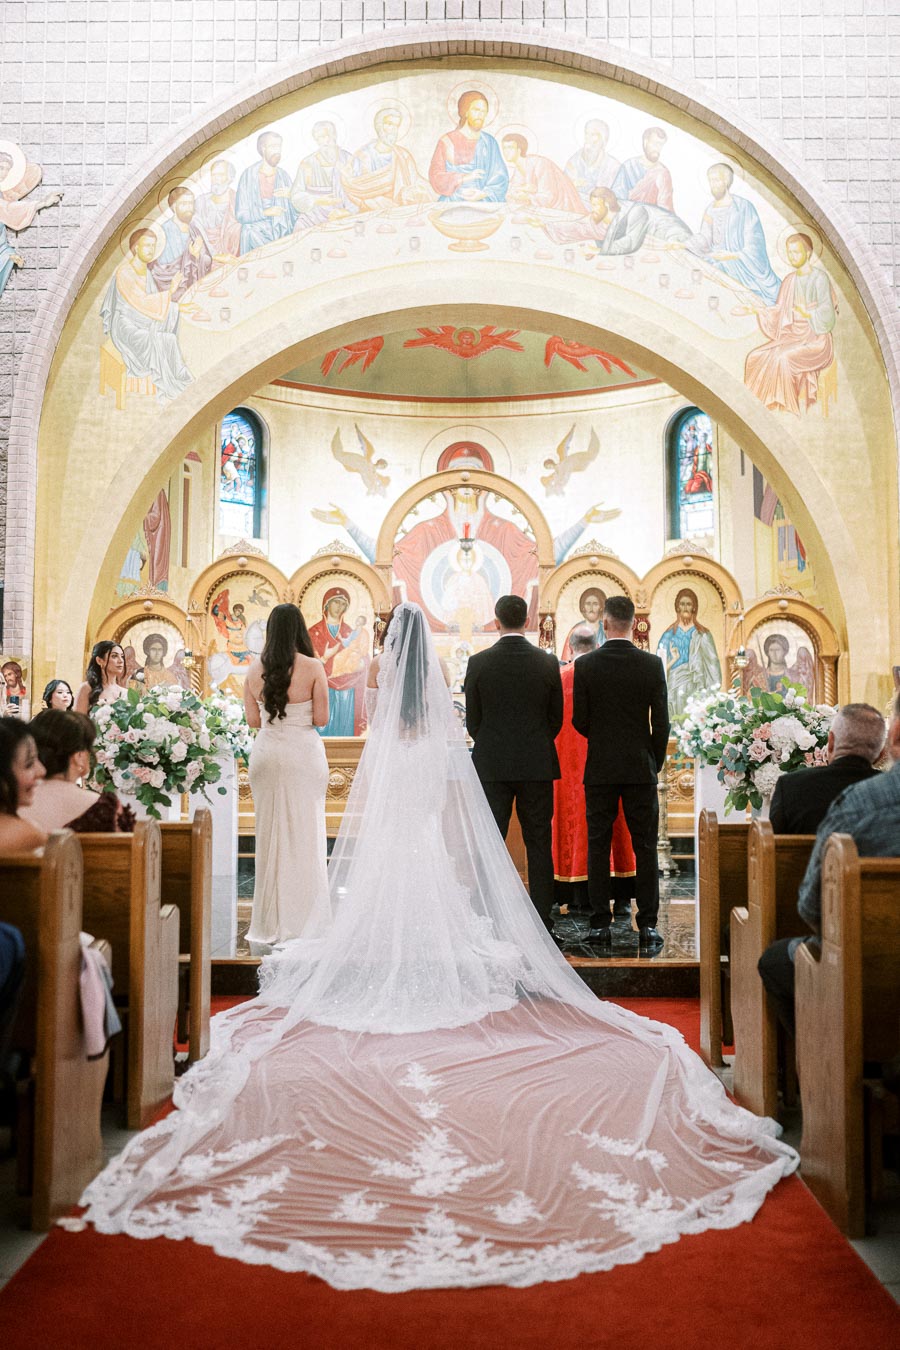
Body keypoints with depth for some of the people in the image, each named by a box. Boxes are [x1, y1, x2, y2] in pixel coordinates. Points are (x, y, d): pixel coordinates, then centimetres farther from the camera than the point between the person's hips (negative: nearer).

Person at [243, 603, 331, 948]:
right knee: (305, 834, 5)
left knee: (270, 833, 11)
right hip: (304, 754, -3)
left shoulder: (255, 670, 1)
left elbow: (253, 720, 5)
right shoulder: (312, 667, -9)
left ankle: (271, 921, 19)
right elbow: (321, 719, -8)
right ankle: (303, 919, 9)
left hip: (266, 753, 3)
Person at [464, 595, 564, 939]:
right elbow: (556, 718, 4)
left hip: (492, 766, -1)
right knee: (539, 844, 6)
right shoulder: (548, 662, -2)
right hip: (538, 766, 1)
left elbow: (472, 720, 1)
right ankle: (542, 922, 9)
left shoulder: (478, 662, -5)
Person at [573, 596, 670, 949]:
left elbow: (579, 721, -3)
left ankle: (600, 924, 9)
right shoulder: (652, 665, -4)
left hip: (600, 768, 0)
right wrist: (656, 762, 11)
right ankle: (648, 924, 8)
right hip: (641, 767, 1)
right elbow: (661, 723, -3)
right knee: (645, 847, 7)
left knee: (598, 846, 7)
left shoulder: (585, 665, -6)